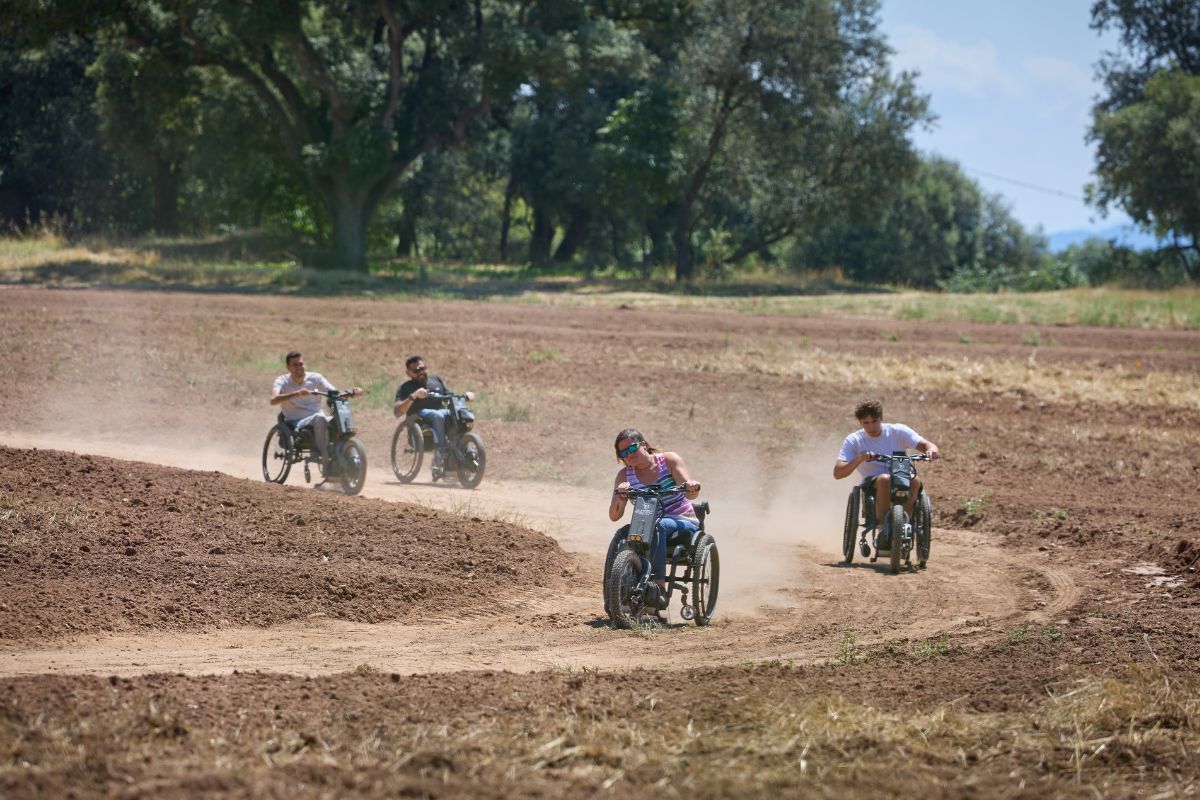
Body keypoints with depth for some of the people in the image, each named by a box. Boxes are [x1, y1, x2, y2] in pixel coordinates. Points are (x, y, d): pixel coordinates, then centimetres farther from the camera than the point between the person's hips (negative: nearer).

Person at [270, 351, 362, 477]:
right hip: (295, 423, -3)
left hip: (318, 419, 3)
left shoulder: (315, 378, 8)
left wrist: (352, 392, -20)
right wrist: (297, 394, -35)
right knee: (320, 418, -36)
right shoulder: (282, 381, 0)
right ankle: (328, 466, -36)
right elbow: (273, 400, -20)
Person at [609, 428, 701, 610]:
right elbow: (614, 516, -6)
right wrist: (620, 496, -27)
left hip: (682, 523, -3)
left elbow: (690, 494, -15)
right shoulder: (625, 475, 3)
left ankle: (660, 587, -42)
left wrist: (692, 487, -40)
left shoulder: (669, 460, -3)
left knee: (659, 526, -37)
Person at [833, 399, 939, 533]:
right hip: (872, 484, -1)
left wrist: (931, 450, -33)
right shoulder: (853, 440, 1)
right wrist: (859, 459, -27)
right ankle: (881, 525, -32)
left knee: (915, 480, -32)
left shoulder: (898, 431, 3)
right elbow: (838, 473, -9)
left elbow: (925, 444, -7)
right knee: (884, 479, -36)